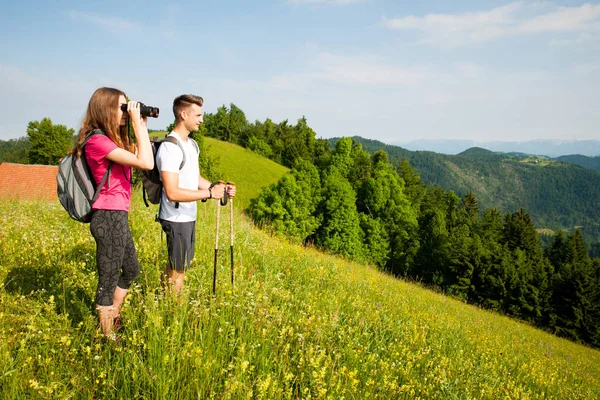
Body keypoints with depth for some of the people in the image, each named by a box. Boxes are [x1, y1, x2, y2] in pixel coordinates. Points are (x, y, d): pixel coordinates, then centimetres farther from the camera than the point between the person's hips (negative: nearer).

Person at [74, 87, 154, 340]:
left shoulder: (112, 140, 12)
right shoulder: (97, 141, -18)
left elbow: (141, 156, 16)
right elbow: (146, 163, -24)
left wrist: (142, 127, 8)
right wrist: (137, 125, -17)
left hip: (118, 217, 10)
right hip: (109, 217, -10)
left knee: (131, 271, 24)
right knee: (109, 279, 4)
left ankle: (113, 318, 40)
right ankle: (107, 336, 19)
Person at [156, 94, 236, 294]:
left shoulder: (192, 144, 11)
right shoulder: (170, 148, -20)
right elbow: (172, 193, -25)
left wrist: (220, 187, 2)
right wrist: (209, 193, -22)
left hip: (189, 216, 9)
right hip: (176, 218, -9)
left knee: (175, 264, 19)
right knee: (179, 269, 3)